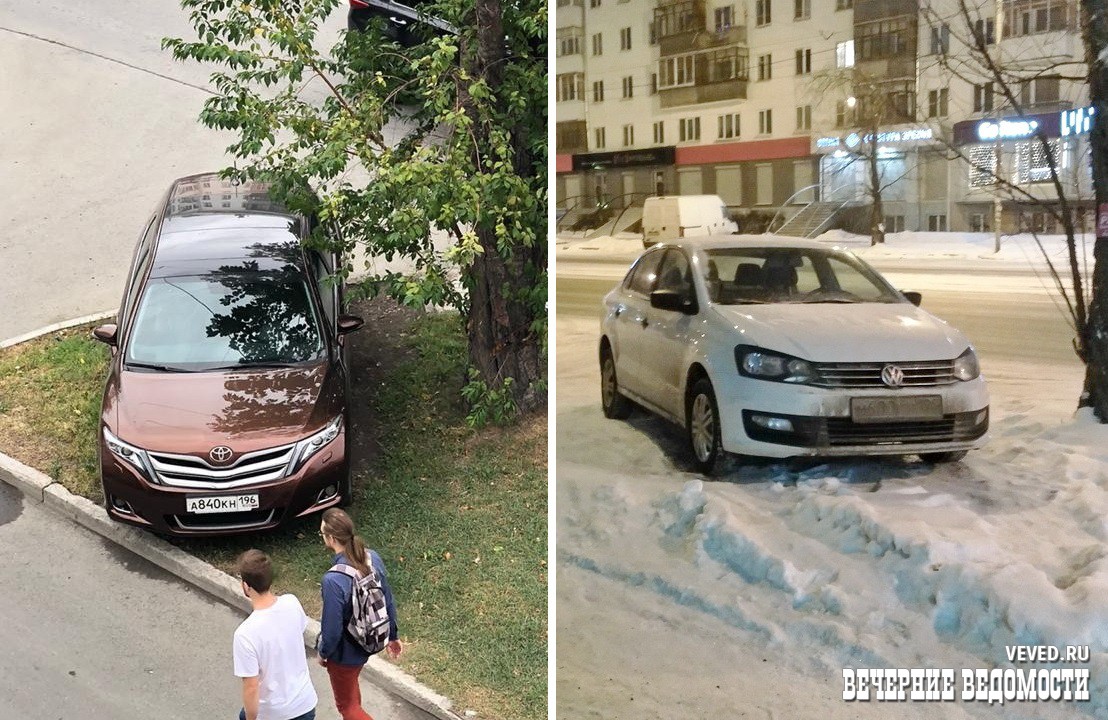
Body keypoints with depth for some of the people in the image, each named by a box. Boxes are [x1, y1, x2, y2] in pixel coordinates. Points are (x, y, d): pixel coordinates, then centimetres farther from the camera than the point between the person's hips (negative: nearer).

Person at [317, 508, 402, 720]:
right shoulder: (373, 559, -15)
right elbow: (388, 602, -2)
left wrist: (323, 653, -5)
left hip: (345, 652, -7)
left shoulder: (333, 580, -36)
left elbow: (332, 627, -25)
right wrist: (392, 635, 13)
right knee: (351, 688, 34)